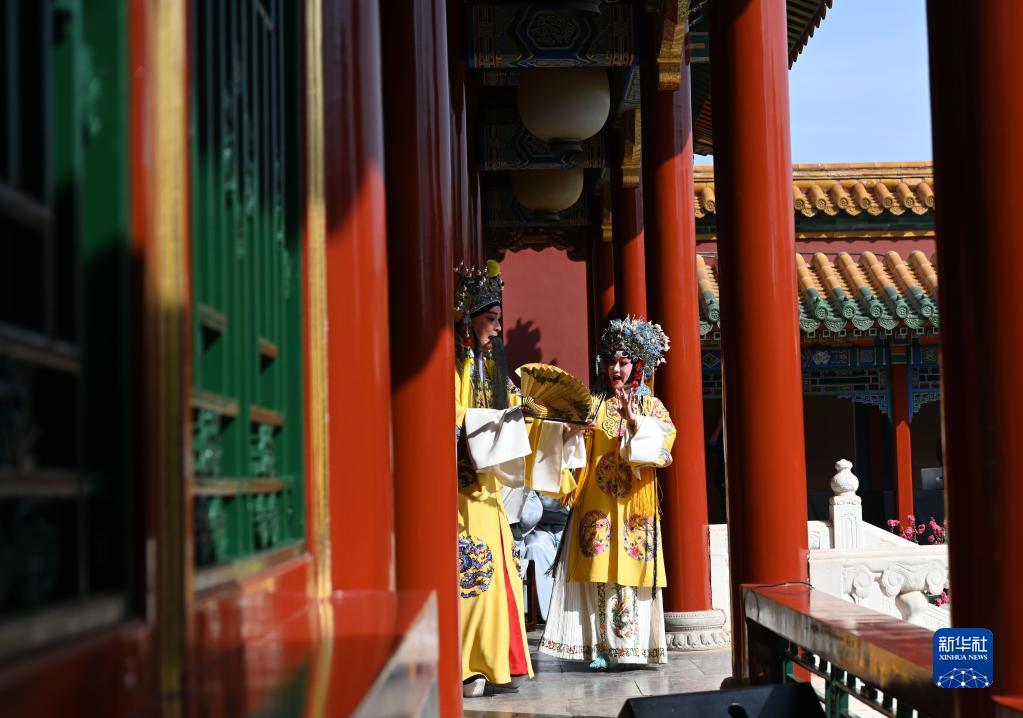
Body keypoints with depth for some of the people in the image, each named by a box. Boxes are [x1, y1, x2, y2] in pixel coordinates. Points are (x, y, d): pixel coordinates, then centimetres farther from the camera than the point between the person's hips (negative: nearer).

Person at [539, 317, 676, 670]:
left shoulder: (651, 406, 10)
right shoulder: (593, 404, 12)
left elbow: (664, 439, -7)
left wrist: (634, 420, -17)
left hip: (634, 503, 0)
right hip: (597, 502, 0)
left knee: (631, 571, -4)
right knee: (600, 574, -5)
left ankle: (632, 646, 1)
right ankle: (601, 647, -3)